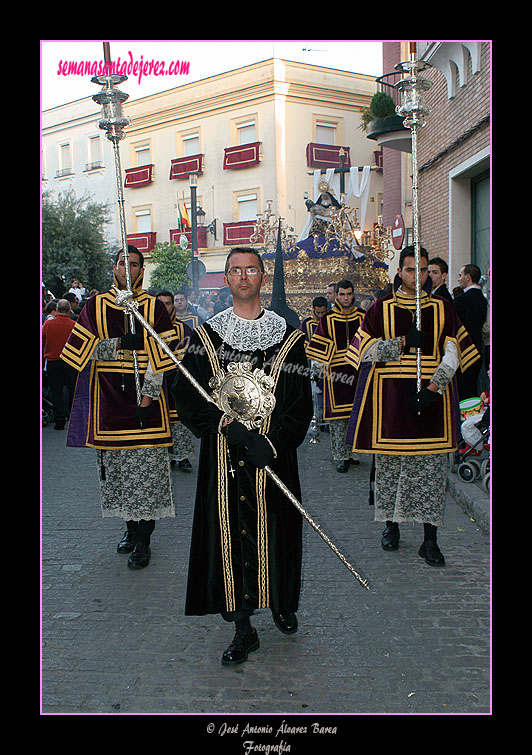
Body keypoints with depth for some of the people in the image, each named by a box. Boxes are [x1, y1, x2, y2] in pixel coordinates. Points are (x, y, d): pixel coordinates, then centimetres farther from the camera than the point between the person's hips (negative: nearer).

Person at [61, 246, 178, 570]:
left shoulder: (155, 308, 1)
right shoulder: (96, 306, 8)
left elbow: (160, 358, -4)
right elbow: (86, 350, 2)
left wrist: (147, 398, -12)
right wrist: (121, 343, -13)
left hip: (145, 399, -2)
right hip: (109, 398, 3)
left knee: (148, 467, -4)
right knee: (117, 466, 8)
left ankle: (144, 540, 6)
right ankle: (131, 527, 26)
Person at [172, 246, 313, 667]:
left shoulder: (289, 338, 3)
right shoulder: (206, 336, 6)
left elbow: (301, 404, -1)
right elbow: (187, 396, -1)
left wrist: (273, 442, -16)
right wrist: (228, 425, -15)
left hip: (274, 456, 0)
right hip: (224, 459, 1)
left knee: (273, 532, 7)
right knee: (231, 534, 3)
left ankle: (283, 604, 34)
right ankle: (244, 630, 17)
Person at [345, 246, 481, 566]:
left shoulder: (443, 308, 8)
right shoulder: (382, 308, 6)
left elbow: (452, 355, 1)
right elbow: (367, 350, -1)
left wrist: (433, 388, -12)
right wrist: (405, 342, -13)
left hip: (432, 398, 0)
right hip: (390, 398, 0)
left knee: (432, 465, -2)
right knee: (389, 463, 5)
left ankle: (430, 538, 4)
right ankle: (391, 524, 23)